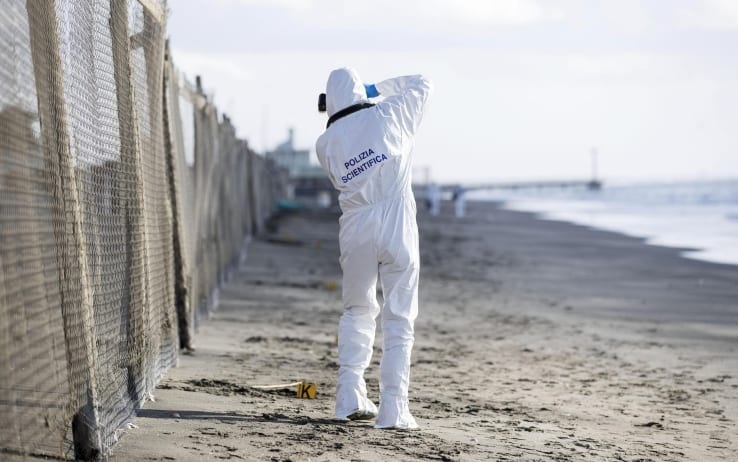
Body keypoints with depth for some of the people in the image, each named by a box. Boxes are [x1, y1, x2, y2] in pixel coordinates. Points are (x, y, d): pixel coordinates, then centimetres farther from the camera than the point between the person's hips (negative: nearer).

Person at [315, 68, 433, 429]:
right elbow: (422, 84, 16)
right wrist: (378, 87, 23)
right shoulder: (389, 114, 0)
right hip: (397, 226, -2)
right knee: (399, 320, 2)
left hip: (356, 230, 2)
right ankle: (392, 409, -3)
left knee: (357, 311, 20)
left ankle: (349, 399, 12)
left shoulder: (325, 143, 4)